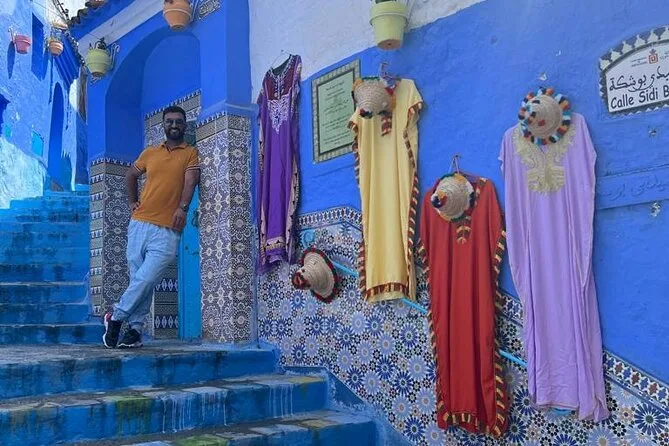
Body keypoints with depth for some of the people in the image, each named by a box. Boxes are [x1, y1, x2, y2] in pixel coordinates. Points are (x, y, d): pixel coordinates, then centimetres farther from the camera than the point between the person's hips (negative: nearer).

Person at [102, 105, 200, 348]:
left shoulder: (190, 153, 5)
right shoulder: (150, 152, 16)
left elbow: (190, 181, -9)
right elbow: (131, 175, 31)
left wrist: (182, 208, -24)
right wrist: (132, 201, 18)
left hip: (167, 230, -4)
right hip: (139, 224, 4)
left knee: (146, 279, -11)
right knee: (139, 279, 5)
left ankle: (116, 318, 5)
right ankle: (135, 330, 10)